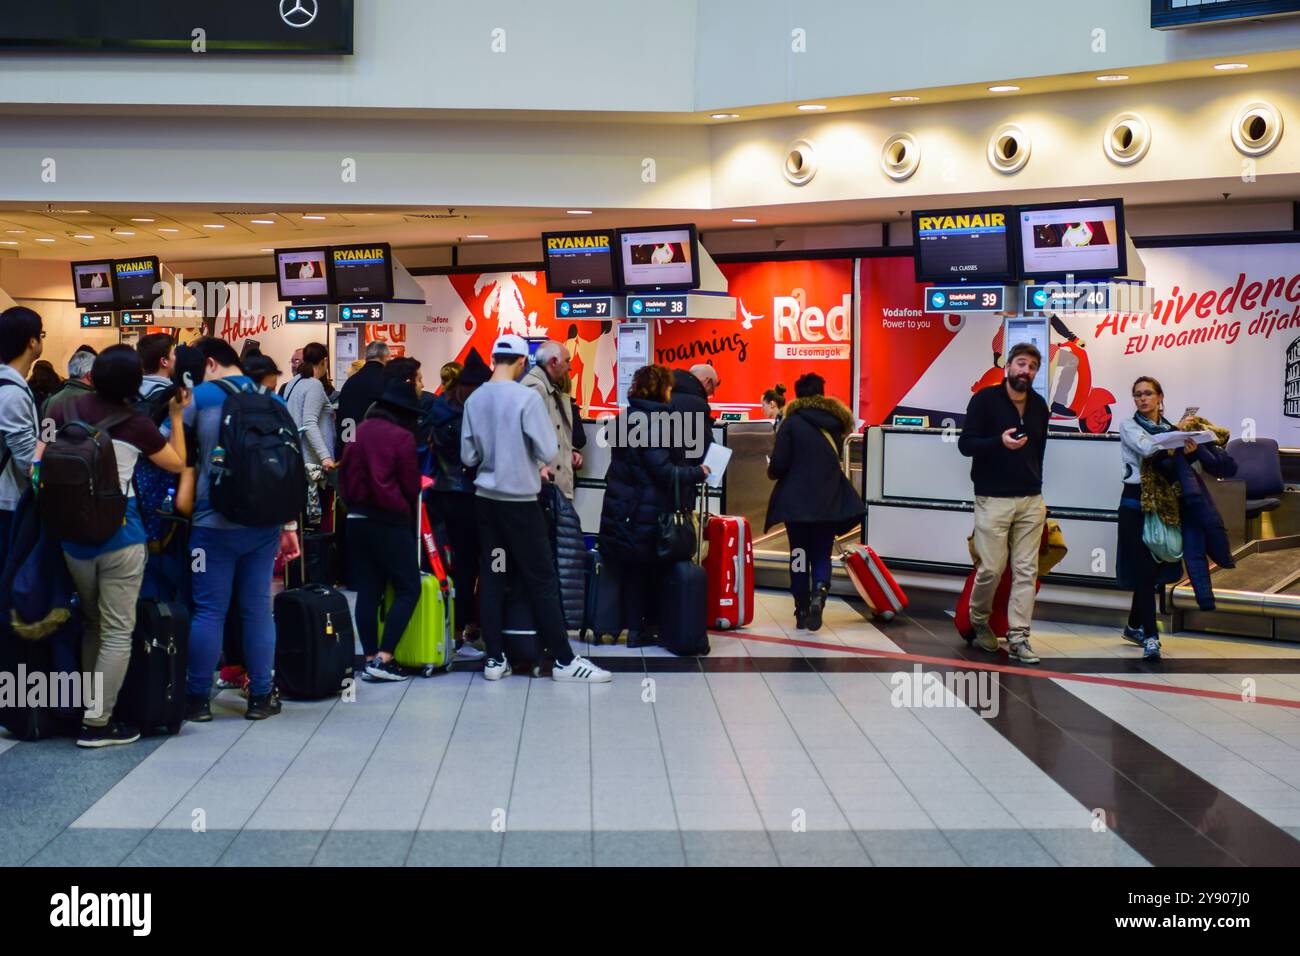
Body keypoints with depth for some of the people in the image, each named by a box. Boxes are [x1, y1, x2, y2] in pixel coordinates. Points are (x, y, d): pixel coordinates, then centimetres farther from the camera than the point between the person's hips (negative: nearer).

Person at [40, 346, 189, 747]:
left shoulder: (65, 410, 3)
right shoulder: (137, 423, -6)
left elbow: (38, 465, 4)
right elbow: (177, 463, 9)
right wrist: (176, 416, 13)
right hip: (119, 533, -5)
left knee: (91, 623, 21)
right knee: (118, 631, 1)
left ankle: (86, 707, 26)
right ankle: (96, 723, 0)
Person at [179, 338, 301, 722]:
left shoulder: (200, 397, -3)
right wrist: (290, 525, 11)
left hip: (214, 522, -3)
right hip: (264, 522, 4)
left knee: (209, 610, 2)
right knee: (257, 608, 8)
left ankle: (198, 699, 7)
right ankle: (261, 697, 12)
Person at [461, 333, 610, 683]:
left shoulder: (474, 400, -1)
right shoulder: (527, 397, -15)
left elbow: (468, 456, 4)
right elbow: (547, 450, -14)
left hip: (485, 497, 5)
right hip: (520, 500, -5)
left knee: (491, 576, 9)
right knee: (541, 579, 0)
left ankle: (495, 659, 10)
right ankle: (564, 660, 5)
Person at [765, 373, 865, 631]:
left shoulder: (791, 422, -8)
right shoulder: (837, 422, 5)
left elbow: (778, 464, -11)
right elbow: (840, 459, 12)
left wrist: (772, 470, 10)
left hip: (797, 500, -2)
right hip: (829, 502, 3)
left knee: (799, 554, 9)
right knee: (822, 555, 9)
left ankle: (802, 611, 11)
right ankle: (819, 593, -18)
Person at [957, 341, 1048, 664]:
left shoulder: (1039, 406, 12)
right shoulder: (985, 399, -4)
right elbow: (965, 444, -9)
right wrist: (1000, 442, -25)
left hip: (1031, 501, 5)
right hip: (993, 500, -5)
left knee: (1026, 570, 0)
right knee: (992, 568, -5)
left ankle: (1018, 637, 3)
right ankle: (978, 621, 20)